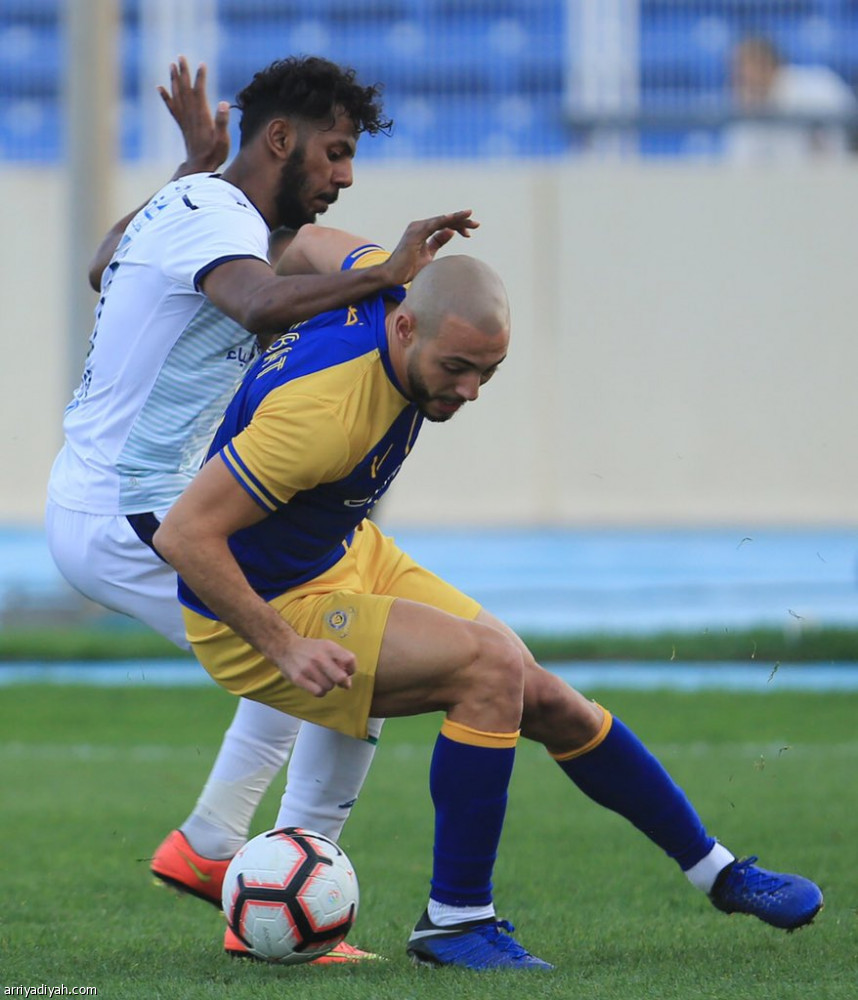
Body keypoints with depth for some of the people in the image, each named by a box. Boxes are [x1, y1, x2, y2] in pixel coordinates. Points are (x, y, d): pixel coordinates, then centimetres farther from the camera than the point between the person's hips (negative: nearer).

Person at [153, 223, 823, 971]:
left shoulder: (395, 289, -12)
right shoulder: (325, 412, -37)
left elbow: (309, 245, 11)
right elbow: (184, 533, -34)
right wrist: (285, 649, -33)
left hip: (351, 554, 9)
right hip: (262, 615, -9)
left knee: (547, 702, 7)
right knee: (493, 665, -25)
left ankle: (718, 872, 25)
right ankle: (453, 920, -13)